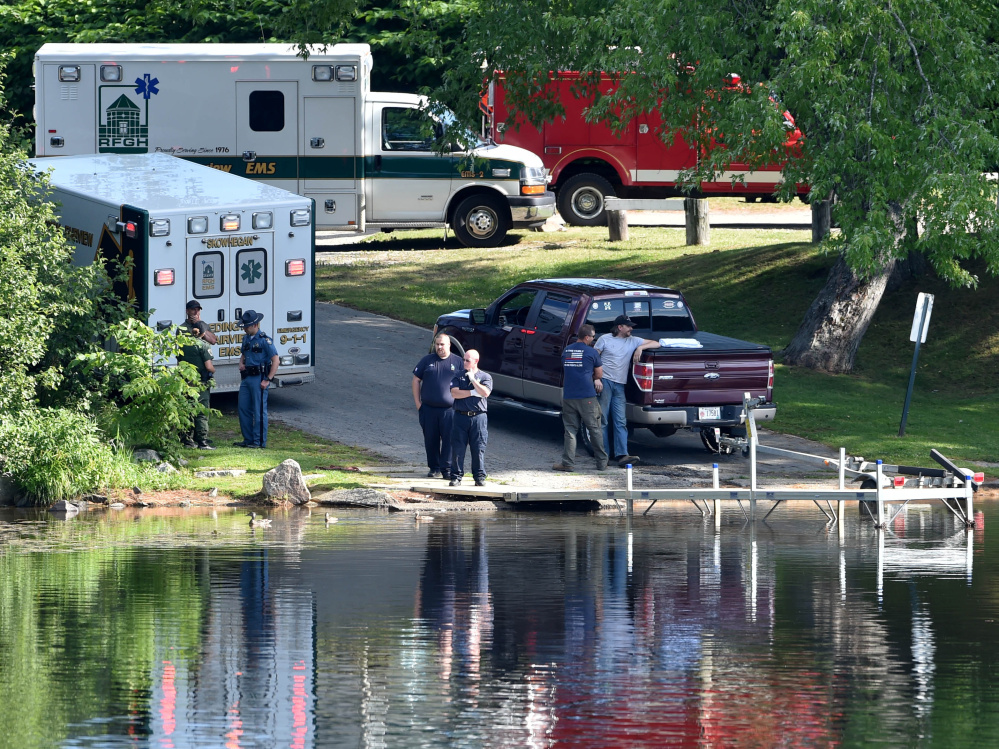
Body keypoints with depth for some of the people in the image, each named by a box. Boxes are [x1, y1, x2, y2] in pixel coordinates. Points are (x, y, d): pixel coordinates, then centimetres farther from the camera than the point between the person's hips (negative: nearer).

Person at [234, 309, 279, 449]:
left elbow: (275, 360, -12)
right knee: (244, 409, 9)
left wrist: (268, 380, -16)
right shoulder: (246, 338, 13)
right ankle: (248, 439, 18)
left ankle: (260, 441, 1)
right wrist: (241, 363, 6)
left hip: (258, 378, -8)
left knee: (259, 411, -4)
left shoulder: (264, 340, -11)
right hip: (246, 378, 8)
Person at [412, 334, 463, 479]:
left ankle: (447, 468, 0)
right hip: (429, 409, 2)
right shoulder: (427, 360, 9)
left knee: (449, 439, -6)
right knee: (430, 439, 6)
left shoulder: (457, 361, 6)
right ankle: (434, 467, 17)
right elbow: (416, 380, 12)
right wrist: (417, 402, 5)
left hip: (449, 409, -2)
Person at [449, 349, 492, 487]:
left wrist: (473, 379, -7)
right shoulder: (459, 377, 10)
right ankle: (456, 477, 6)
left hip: (478, 417, -1)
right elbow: (454, 393, -5)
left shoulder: (485, 377, 6)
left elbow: (485, 393, -11)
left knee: (479, 448, 0)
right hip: (461, 416, 1)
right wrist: (473, 393, -9)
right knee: (457, 448, -1)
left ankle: (480, 477, 8)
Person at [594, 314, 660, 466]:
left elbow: (656, 344, 14)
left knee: (621, 421, -6)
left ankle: (622, 455, -14)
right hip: (605, 381, -3)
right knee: (603, 419, -3)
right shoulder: (605, 339, 5)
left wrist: (641, 348, -5)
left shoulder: (633, 341, 14)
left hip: (620, 385, 3)